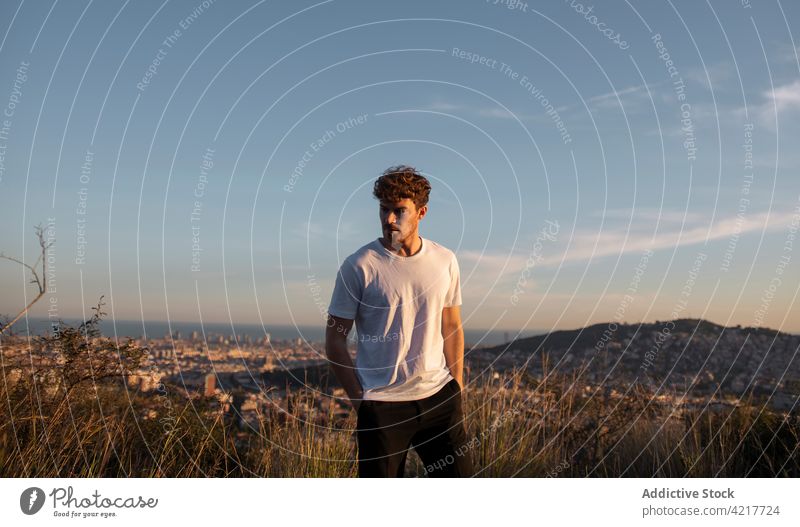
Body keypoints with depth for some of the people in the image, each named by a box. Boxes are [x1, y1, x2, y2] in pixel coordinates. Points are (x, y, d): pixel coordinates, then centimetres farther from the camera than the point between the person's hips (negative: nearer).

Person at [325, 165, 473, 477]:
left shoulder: (445, 261, 4)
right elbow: (335, 340, -4)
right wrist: (360, 400, -7)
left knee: (457, 474, 8)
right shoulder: (358, 267, -8)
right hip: (382, 405, -3)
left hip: (439, 396, 4)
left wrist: (457, 390, 10)